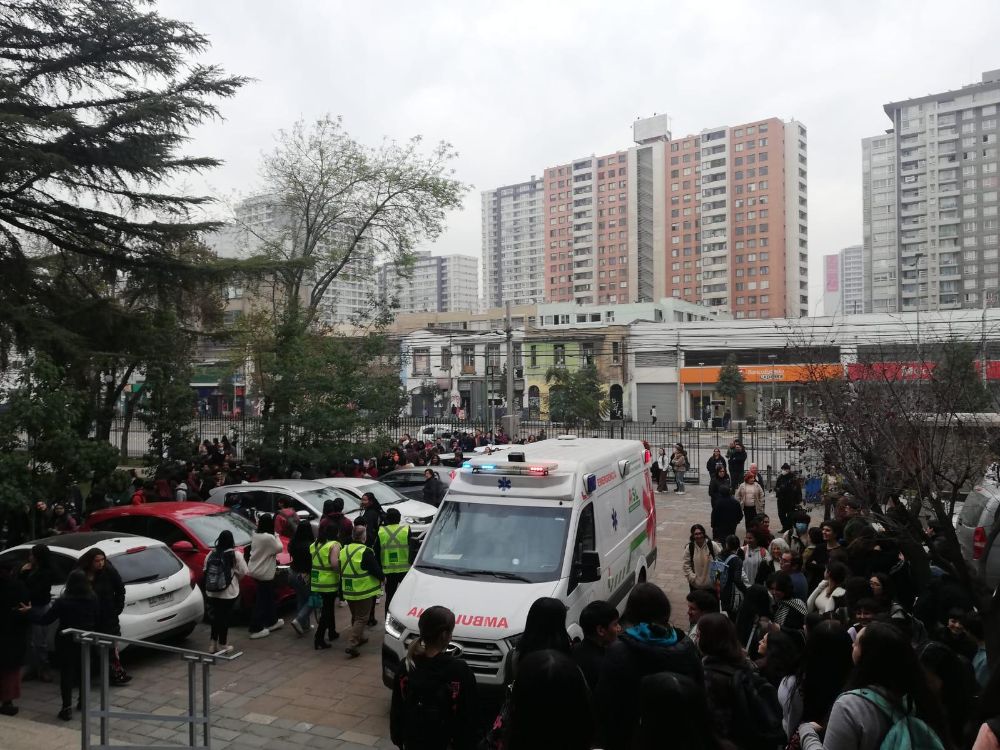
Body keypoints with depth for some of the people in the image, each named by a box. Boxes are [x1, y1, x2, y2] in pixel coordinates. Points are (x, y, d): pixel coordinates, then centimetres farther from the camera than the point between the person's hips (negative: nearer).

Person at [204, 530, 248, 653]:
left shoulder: (211, 554, 0)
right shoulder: (235, 555, -11)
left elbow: (206, 570, 3)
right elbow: (243, 572, -9)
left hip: (211, 593, 4)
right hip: (229, 593, -4)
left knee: (215, 617, 17)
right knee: (225, 618, 6)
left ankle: (213, 643, 20)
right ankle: (222, 645, 12)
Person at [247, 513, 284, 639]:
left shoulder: (255, 535, 4)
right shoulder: (269, 537, -23)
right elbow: (279, 549, -9)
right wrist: (276, 536, 2)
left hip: (255, 570, 9)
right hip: (264, 573, -9)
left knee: (268, 597, 21)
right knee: (262, 601, -1)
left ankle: (272, 621, 34)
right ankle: (256, 629, 3)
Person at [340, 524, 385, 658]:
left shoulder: (344, 551, 5)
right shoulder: (366, 552, -18)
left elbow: (340, 570, 15)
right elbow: (376, 569, -16)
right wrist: (383, 577, 4)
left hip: (349, 591, 7)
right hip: (364, 591, -7)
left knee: (355, 616, 23)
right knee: (362, 618, -1)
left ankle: (359, 638, 36)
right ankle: (351, 645, -9)